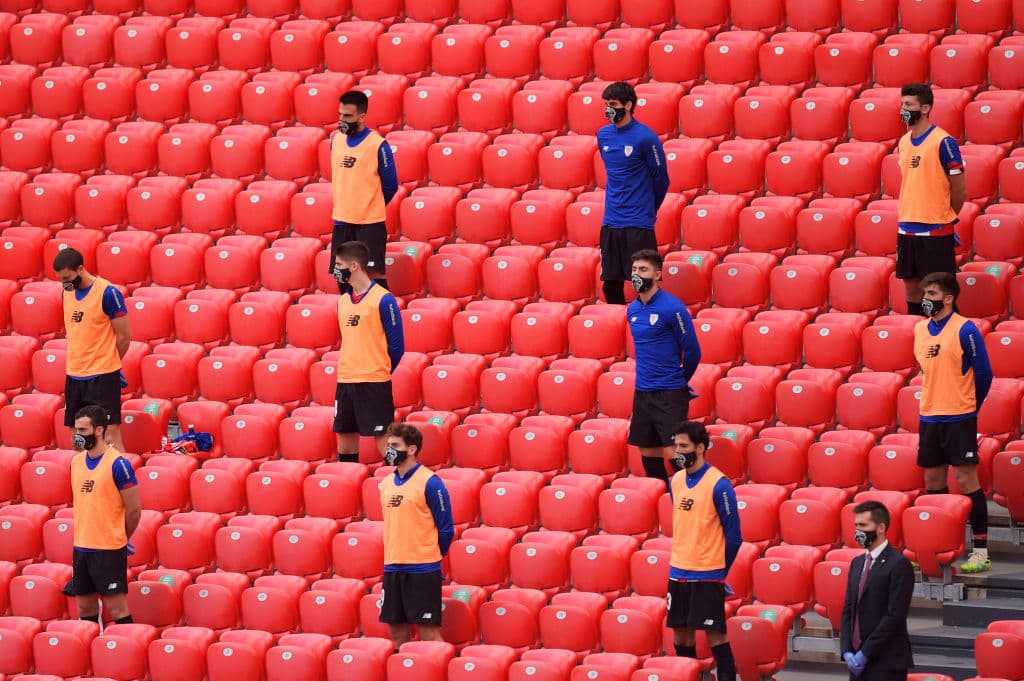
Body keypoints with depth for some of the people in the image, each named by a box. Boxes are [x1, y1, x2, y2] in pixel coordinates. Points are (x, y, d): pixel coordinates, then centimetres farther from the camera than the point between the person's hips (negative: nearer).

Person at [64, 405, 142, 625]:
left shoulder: (117, 464, -12)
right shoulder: (77, 461, 9)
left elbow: (134, 510, -7)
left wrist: (118, 539, 5)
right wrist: (83, 537, 12)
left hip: (110, 550, -7)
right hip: (81, 548, 7)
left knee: (117, 610, -6)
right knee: (85, 610, 11)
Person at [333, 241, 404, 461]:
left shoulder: (383, 300, -9)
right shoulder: (343, 300, 12)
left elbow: (396, 345, -7)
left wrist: (381, 371, 2)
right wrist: (349, 369, 14)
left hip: (374, 383, -7)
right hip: (345, 381, 7)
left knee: (383, 439, -7)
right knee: (345, 439, 9)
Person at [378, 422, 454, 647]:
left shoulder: (430, 483, -9)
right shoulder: (387, 483, 12)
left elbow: (446, 528, -6)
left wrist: (429, 557, 3)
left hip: (422, 570, -7)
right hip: (392, 569, 7)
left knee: (429, 632, -7)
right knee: (397, 633, 9)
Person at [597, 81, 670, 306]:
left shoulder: (645, 138, -11)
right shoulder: (603, 135, 8)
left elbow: (661, 179, -2)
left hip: (638, 223, -6)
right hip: (611, 222, 6)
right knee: (610, 283, 7)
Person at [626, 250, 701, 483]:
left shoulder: (672, 308, -12)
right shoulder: (632, 310, 9)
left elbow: (692, 351, -7)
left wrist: (680, 381, 6)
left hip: (670, 394, -7)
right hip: (642, 392, 7)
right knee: (648, 452, 9)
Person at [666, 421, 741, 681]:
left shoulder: (718, 484, -12)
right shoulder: (676, 480, 8)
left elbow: (733, 536, -7)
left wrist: (719, 569, 0)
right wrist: (681, 558, 16)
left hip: (707, 573, -6)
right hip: (678, 571, 6)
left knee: (715, 633, -6)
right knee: (681, 630, 9)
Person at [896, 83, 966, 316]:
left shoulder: (943, 142, -11)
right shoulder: (904, 142, 11)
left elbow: (960, 189, -7)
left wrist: (946, 218, 3)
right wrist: (907, 217, 12)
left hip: (936, 230, -7)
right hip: (907, 228, 7)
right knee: (912, 286, 10)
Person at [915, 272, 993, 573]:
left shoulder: (964, 330, -10)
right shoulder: (920, 329, 10)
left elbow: (983, 373, -6)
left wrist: (969, 407, 3)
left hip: (959, 418, -7)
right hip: (929, 416, 7)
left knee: (966, 478, -8)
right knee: (933, 479, 8)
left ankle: (981, 550, -6)